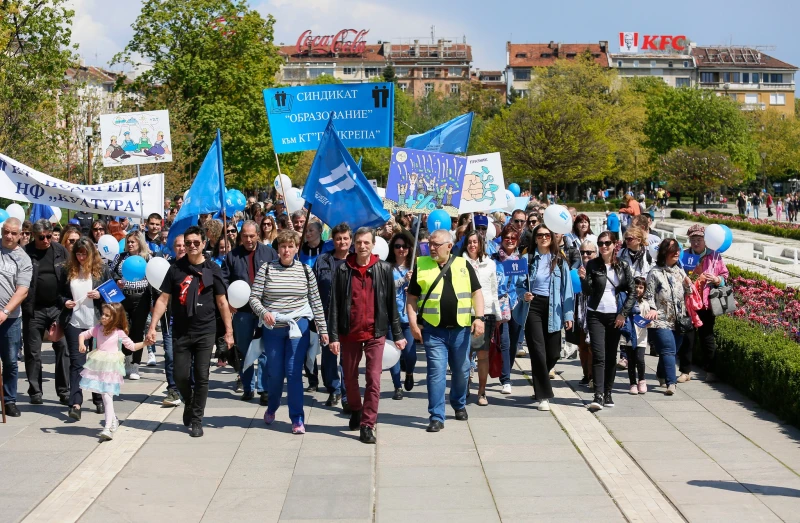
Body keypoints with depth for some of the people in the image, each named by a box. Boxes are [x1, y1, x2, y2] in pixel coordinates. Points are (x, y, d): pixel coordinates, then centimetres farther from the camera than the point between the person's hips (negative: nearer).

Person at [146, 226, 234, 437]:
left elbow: (221, 302, 3)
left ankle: (197, 420, 11)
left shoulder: (213, 269, 0)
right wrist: (152, 327, -5)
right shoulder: (176, 268, 2)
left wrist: (229, 331, 0)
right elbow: (163, 299, 3)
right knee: (180, 375, 3)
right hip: (180, 332, 1)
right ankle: (189, 403, 33)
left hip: (205, 332, -1)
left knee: (201, 376, 0)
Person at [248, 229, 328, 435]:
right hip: (272, 328, 1)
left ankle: (297, 418, 2)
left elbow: (315, 301, 4)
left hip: (298, 326, -1)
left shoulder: (305, 270, 1)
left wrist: (323, 329, 4)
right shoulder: (266, 269, -1)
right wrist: (263, 312, -22)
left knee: (294, 373, -5)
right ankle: (272, 408, 37)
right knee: (275, 372, 11)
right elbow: (254, 297, -3)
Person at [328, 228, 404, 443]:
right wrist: (334, 336, -6)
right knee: (350, 378, 15)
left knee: (373, 380, -7)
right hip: (349, 333, 1)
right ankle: (355, 410, 39)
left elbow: (391, 303, 4)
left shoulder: (383, 269, 0)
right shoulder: (343, 270, 0)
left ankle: (367, 425, -1)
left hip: (375, 333, -1)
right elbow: (334, 304, -1)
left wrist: (397, 334, 3)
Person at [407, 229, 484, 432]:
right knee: (436, 372, -6)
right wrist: (413, 322, -7)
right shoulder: (421, 265, 3)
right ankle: (437, 417, -2)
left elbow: (477, 292, 6)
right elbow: (412, 297, 4)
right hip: (433, 331, -2)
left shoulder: (463, 265, 5)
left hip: (460, 329, 2)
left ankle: (459, 405, 38)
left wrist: (479, 317, -6)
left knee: (461, 370, 14)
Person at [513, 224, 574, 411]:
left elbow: (567, 287, 3)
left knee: (553, 352, 5)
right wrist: (524, 294, -15)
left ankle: (540, 380, 35)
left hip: (553, 309, 1)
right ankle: (543, 395, 1)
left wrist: (568, 314, -2)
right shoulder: (528, 259, 5)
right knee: (538, 351, -7)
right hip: (532, 307, -1)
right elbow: (519, 284, 8)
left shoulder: (559, 260, 6)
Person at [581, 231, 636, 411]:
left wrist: (623, 313, -3)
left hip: (616, 316, 2)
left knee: (611, 356, 6)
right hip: (596, 315, -1)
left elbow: (632, 292, 5)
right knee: (598, 356, -11)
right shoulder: (592, 265, 1)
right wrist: (584, 278, -23)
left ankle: (608, 394, 14)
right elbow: (588, 291, -5)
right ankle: (598, 396, -16)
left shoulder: (623, 266, 4)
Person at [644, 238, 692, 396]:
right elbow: (649, 295, -7)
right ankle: (671, 383, -18)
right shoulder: (655, 273, -4)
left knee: (671, 351, 13)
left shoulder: (680, 271, 13)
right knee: (668, 351, -15)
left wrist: (688, 284, 0)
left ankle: (661, 375, 35)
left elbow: (687, 294, 21)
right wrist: (652, 309, -23)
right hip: (661, 321, -6)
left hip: (678, 322, 6)